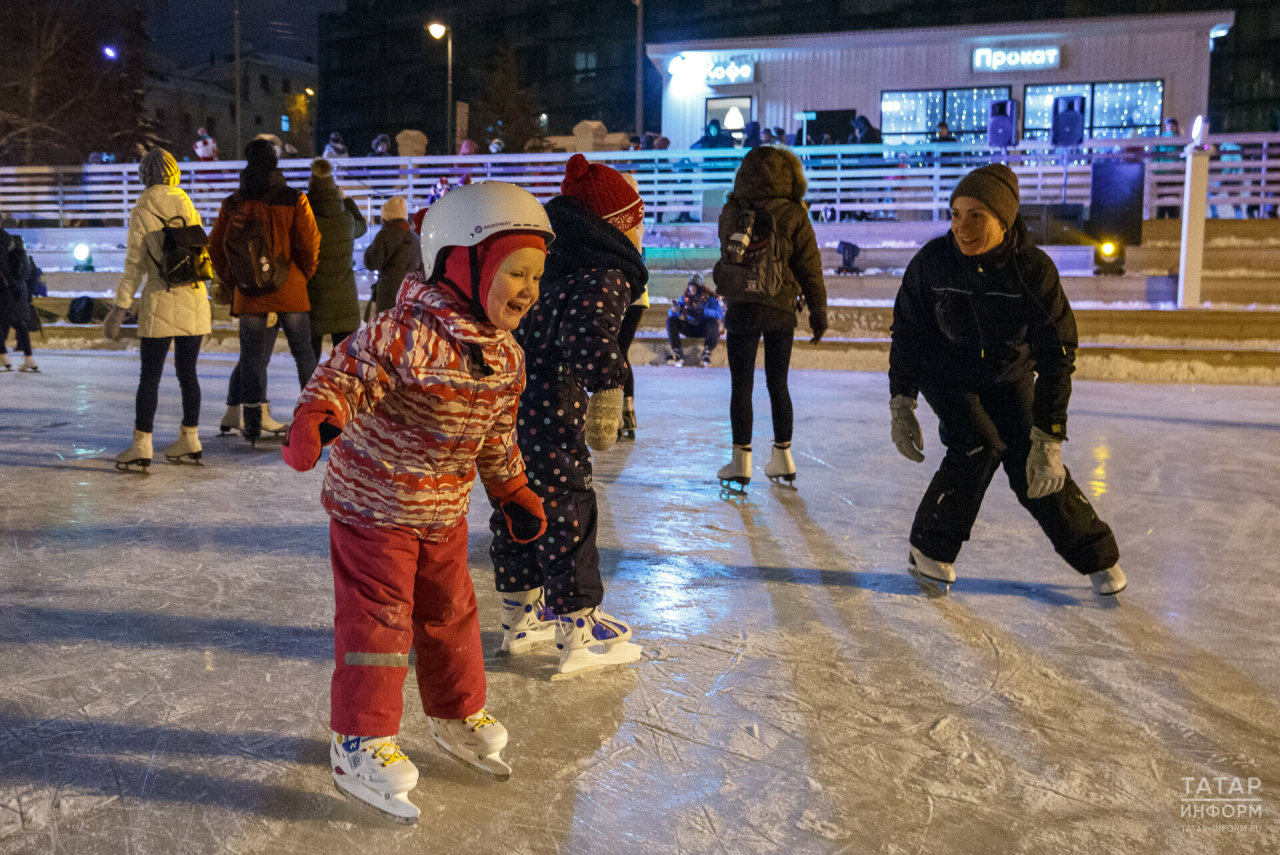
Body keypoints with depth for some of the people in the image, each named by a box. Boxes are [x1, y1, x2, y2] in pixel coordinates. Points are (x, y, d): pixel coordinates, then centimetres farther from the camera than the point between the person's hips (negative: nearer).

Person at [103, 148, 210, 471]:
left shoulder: (142, 212, -4)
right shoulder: (188, 207, 8)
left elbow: (135, 265, -7)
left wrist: (120, 307, -2)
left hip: (161, 301, -4)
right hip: (194, 299, 4)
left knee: (150, 375, -1)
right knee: (187, 371, 11)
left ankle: (141, 447, 1)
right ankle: (190, 441, 18)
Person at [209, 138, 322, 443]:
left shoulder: (232, 204, 3)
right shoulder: (294, 200, -4)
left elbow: (215, 247, 6)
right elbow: (309, 244, -8)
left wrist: (230, 282, 17)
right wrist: (304, 275, 8)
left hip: (248, 293, 1)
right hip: (289, 292, -1)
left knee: (252, 354, 7)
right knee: (303, 351, 9)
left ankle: (251, 421, 3)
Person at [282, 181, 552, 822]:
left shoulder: (506, 357, 1)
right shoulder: (408, 332, -25)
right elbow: (348, 372, -31)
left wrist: (514, 493, 18)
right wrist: (317, 417, -49)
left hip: (445, 513, 7)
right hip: (373, 503, -7)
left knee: (451, 612, 18)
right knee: (377, 619, -2)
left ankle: (457, 716, 38)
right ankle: (360, 742, 14)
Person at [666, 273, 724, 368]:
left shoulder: (710, 297, -14)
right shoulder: (685, 297, -4)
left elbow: (719, 314, -30)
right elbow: (671, 314, -7)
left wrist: (701, 312, -44)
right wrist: (673, 311, -34)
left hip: (705, 328, -4)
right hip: (690, 328, 4)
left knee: (713, 322, -36)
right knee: (671, 321, -16)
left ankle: (707, 353, -24)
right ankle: (678, 355, -22)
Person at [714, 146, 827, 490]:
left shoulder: (731, 213, -3)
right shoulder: (793, 215, -5)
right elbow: (810, 268, -3)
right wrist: (818, 312, 4)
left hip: (741, 309, -1)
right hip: (782, 309, 1)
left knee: (741, 386, 4)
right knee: (778, 384, 13)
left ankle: (741, 461, 4)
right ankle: (783, 457, 20)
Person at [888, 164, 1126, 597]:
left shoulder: (1034, 269, -25)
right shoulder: (932, 261, -22)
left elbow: (1056, 355, -24)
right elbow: (906, 333, -9)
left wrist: (1048, 438, -29)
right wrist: (901, 405, -13)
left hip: (1009, 379, 0)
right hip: (946, 374, 0)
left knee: (1033, 472, -7)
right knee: (978, 447, -24)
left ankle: (1096, 555, 17)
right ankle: (930, 549, -5)